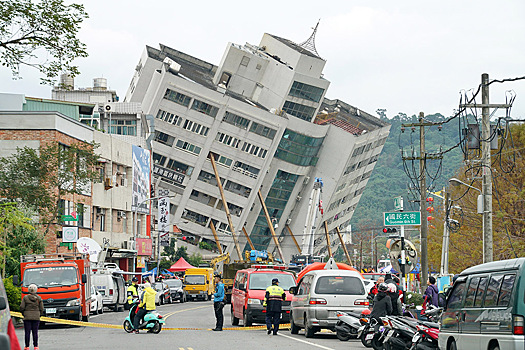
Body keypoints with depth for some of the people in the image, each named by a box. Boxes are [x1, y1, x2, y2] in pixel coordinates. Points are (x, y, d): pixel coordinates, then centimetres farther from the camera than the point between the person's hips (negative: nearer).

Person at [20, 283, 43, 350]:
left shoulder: (25, 298, -3)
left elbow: (21, 307, -5)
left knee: (27, 332, 1)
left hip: (27, 317, -1)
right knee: (35, 332, 5)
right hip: (36, 317, 1)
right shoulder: (39, 298, 1)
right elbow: (41, 309, 2)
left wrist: (24, 314, 12)